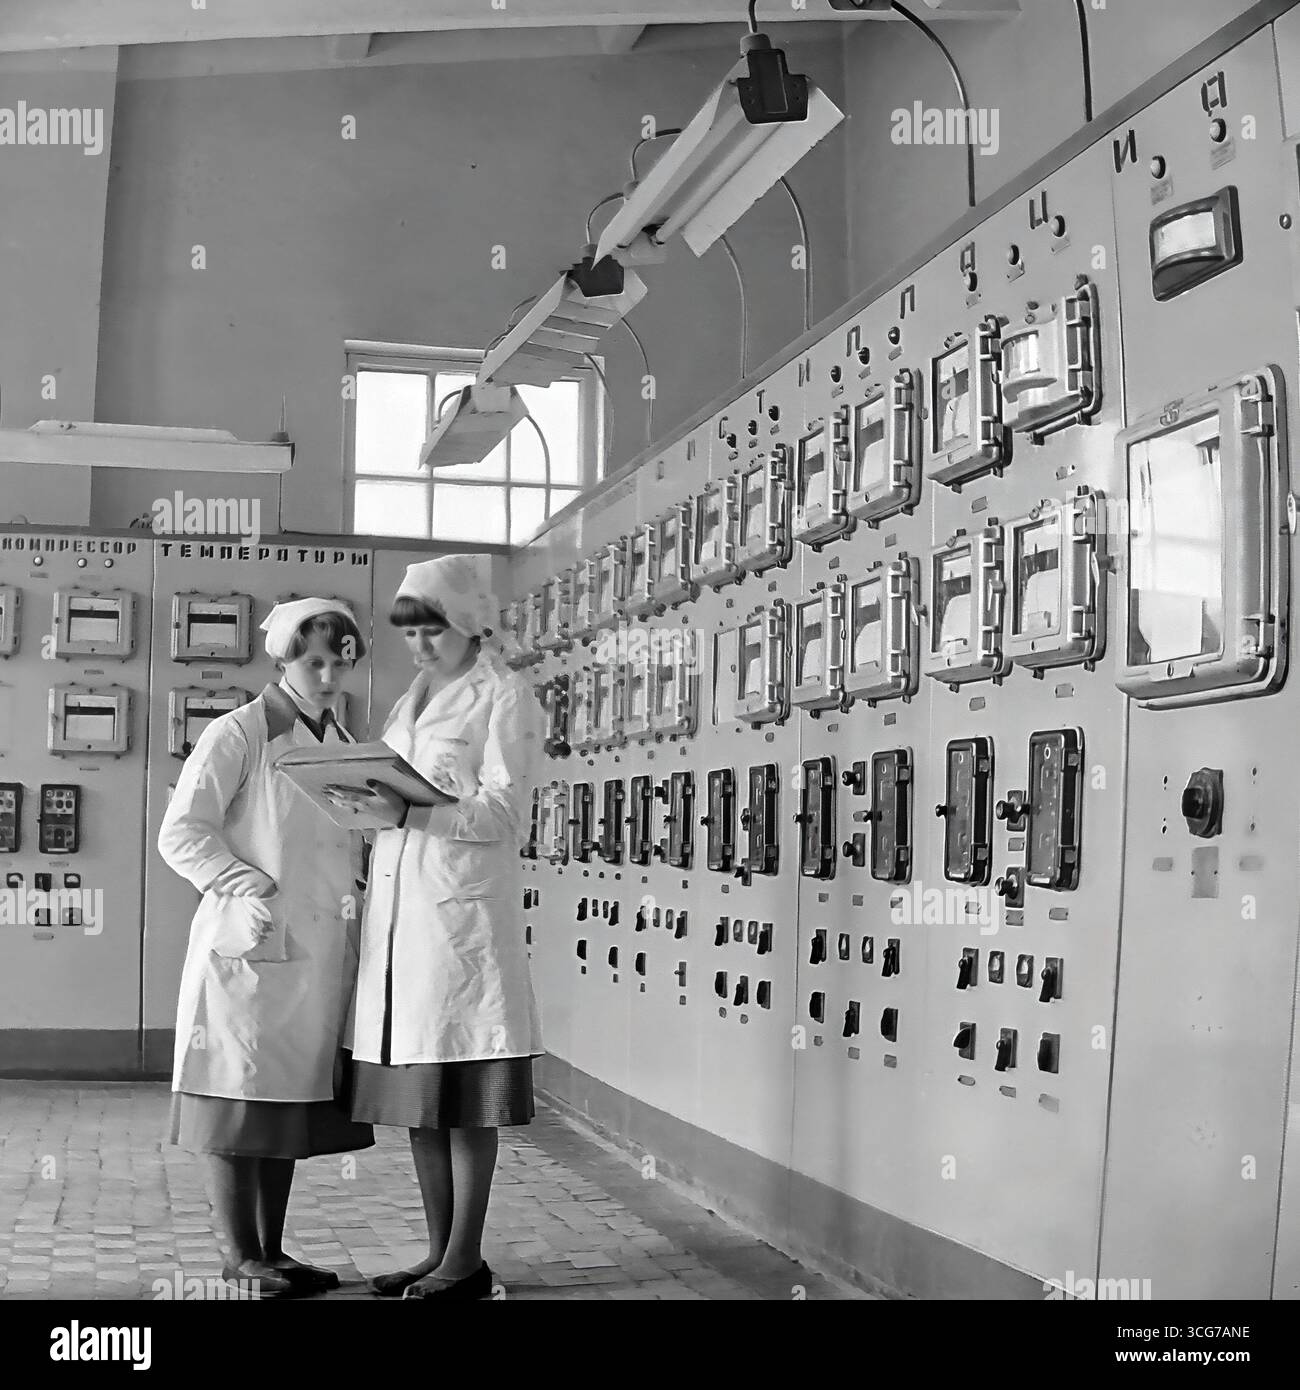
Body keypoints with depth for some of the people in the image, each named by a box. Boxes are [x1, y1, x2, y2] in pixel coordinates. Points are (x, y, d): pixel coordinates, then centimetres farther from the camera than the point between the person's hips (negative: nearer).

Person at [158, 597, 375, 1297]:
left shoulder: (343, 745, 16)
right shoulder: (237, 735, -5)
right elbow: (180, 834, -9)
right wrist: (245, 886, -17)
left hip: (322, 948, 7)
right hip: (252, 947, -7)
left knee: (292, 1098, 10)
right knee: (242, 1097, -1)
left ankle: (270, 1249, 19)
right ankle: (241, 1256, 8)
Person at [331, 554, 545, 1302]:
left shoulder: (505, 697, -1)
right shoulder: (412, 702, 20)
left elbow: (504, 815, -9)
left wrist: (410, 811, -19)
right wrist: (371, 803, -1)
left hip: (464, 909, -7)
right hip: (399, 908, 7)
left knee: (464, 1096, -3)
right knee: (416, 1093, 9)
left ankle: (467, 1261, 5)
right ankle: (440, 1251, 18)